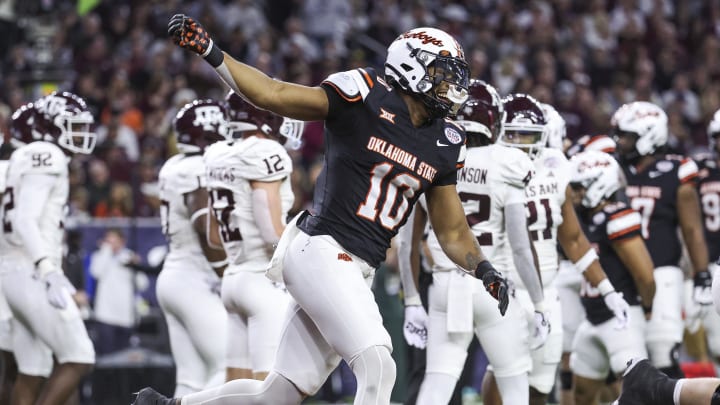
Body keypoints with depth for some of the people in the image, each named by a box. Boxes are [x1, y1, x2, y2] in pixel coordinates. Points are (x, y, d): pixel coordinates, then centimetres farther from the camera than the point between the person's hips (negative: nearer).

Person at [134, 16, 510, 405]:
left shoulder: (442, 146, 11)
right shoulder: (364, 99, -7)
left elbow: (453, 232, 17)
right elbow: (273, 94, -9)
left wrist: (483, 269, -1)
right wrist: (209, 51, -18)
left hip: (356, 271, 8)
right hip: (321, 251, -8)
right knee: (377, 368, -20)